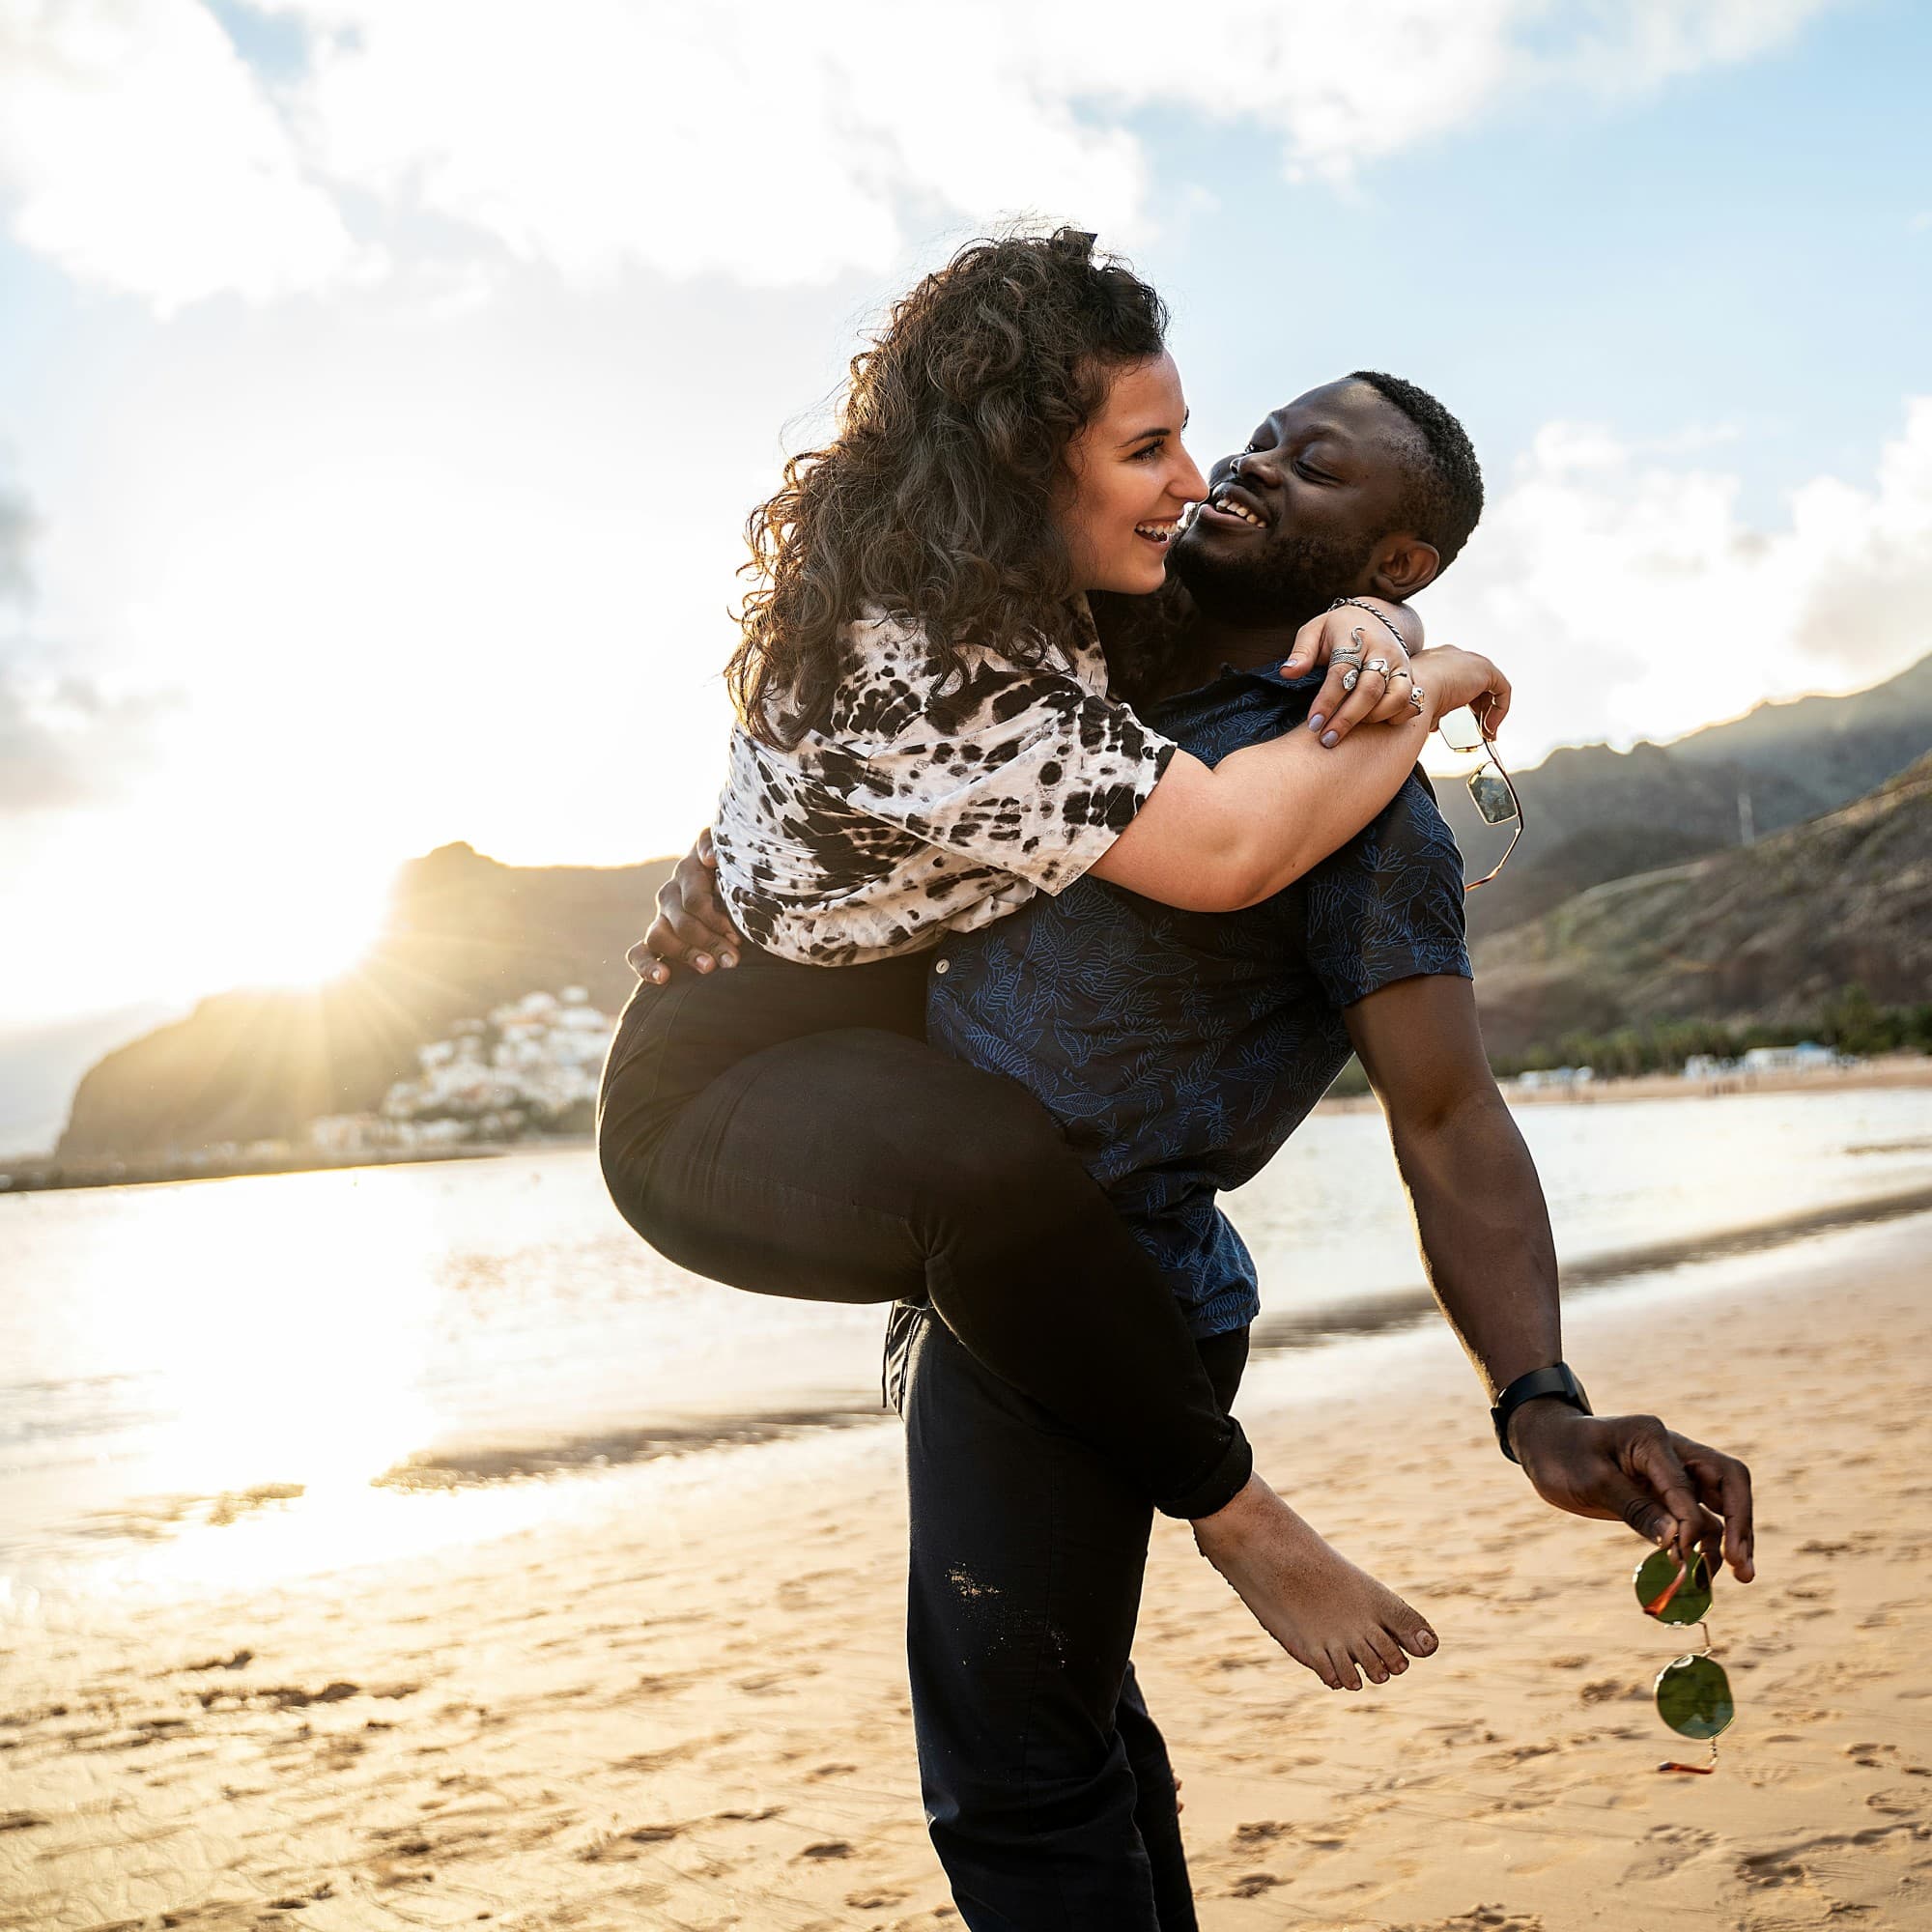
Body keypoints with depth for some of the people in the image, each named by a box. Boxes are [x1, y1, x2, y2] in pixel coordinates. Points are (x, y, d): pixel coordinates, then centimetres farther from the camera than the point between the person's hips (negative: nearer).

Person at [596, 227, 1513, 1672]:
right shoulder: (919, 660, -32)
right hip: (716, 1107, -10)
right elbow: (1225, 850, -39)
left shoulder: (1039, 580, -3)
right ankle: (1229, 1508, -16)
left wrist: (1364, 622, -17)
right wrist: (1437, 689, -23)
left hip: (889, 1042, 10)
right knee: (986, 1159, -39)